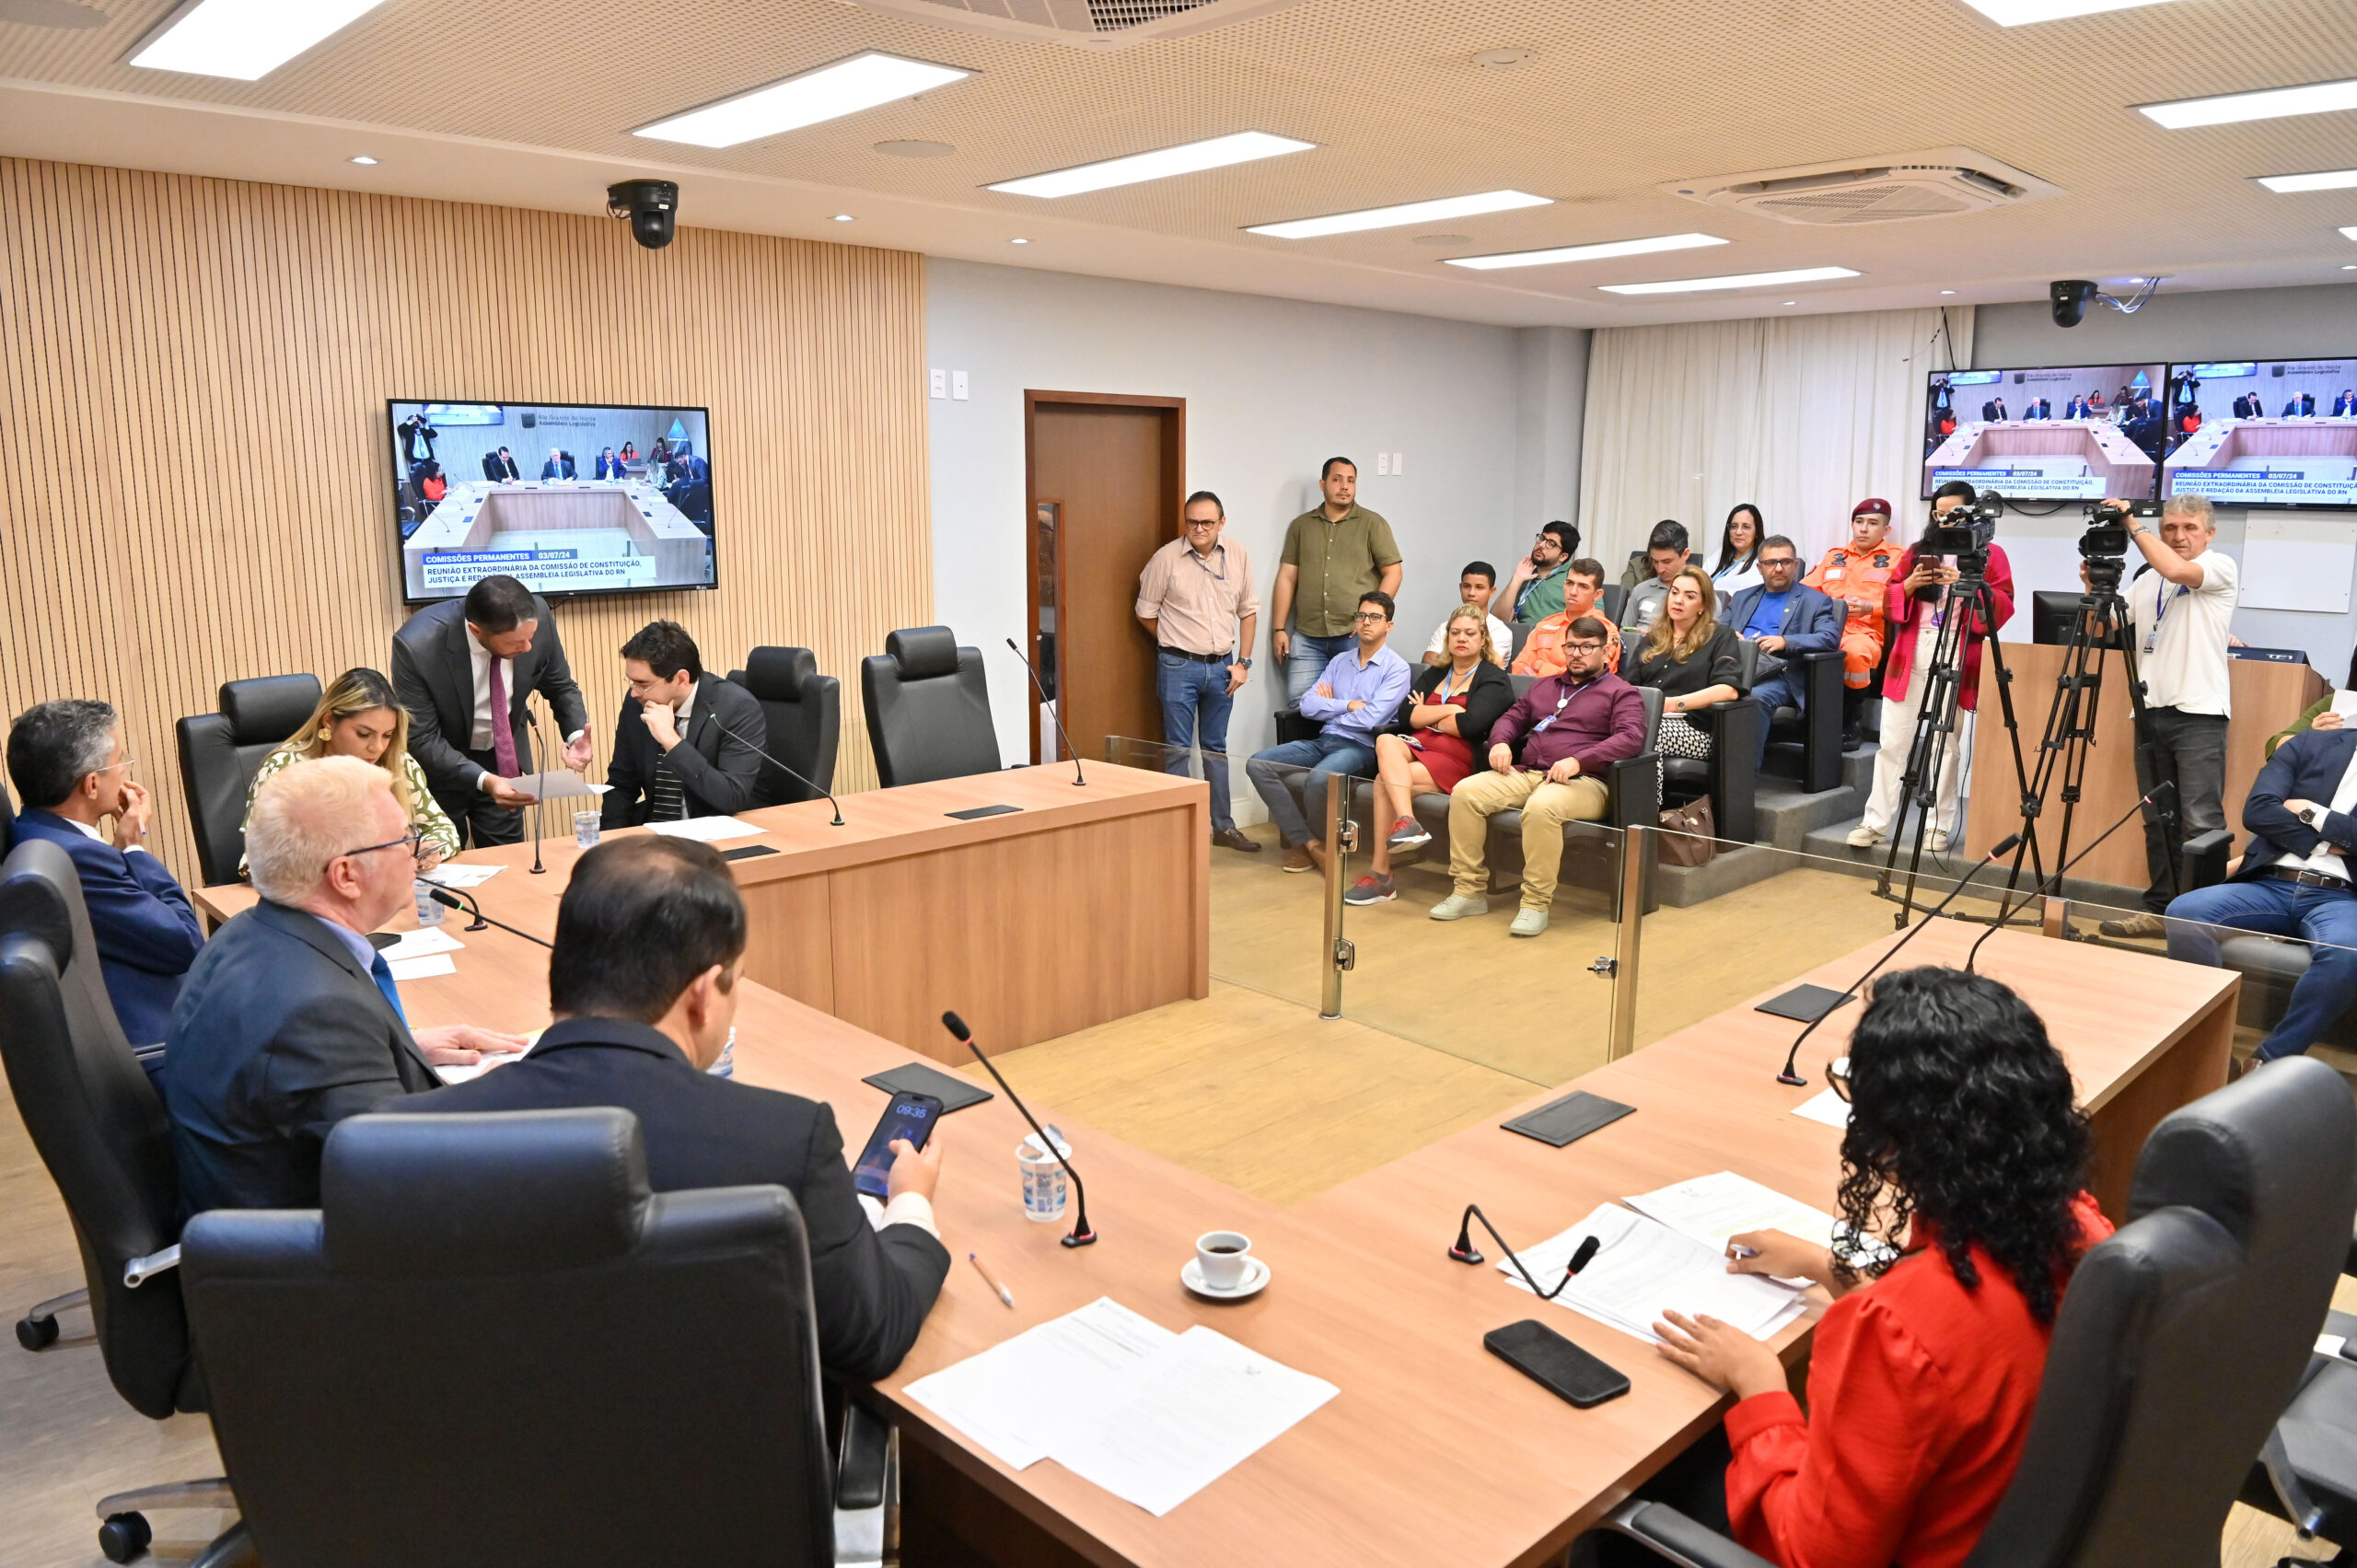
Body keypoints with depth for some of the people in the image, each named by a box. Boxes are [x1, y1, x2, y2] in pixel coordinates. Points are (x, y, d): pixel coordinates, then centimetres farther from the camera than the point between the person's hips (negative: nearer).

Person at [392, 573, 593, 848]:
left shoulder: (537, 616, -22)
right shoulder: (417, 646, -31)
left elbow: (560, 687, -4)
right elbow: (422, 739, -23)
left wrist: (575, 735, -23)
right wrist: (483, 781, -37)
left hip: (502, 756, 3)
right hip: (439, 768, -3)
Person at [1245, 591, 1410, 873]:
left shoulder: (1396, 668, -2)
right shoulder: (1340, 661, 16)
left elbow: (1370, 719, -16)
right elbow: (1307, 706, 5)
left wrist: (1329, 707, 0)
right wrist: (1348, 705, -4)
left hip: (1360, 747, -6)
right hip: (1323, 741, 6)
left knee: (1317, 779, -37)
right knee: (1257, 764, -14)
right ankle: (1306, 842, -12)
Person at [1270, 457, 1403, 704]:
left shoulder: (1373, 524, 4)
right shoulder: (1301, 526, 12)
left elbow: (1392, 573, 1)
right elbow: (1287, 578, 10)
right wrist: (1279, 629, 5)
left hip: (1355, 636, -2)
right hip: (1307, 637, 2)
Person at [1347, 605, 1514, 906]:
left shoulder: (1493, 680, 5)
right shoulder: (1433, 676, 24)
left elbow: (1469, 725, -13)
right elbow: (1406, 717, 8)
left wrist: (1427, 717, 1)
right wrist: (1448, 711, -3)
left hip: (1459, 760, -5)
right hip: (1418, 748, 6)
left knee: (1384, 781, -26)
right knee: (1386, 741, -30)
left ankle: (1380, 874, -25)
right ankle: (1406, 821, -43)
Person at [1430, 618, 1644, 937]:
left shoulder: (1622, 693, 8)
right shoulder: (1547, 686, 28)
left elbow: (1631, 738, -8)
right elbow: (1512, 717, 29)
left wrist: (1578, 760, -22)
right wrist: (1500, 741, 3)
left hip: (1582, 781, -6)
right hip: (1527, 774, 6)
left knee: (1541, 807, -40)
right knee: (1465, 792, -19)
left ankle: (1536, 904, -28)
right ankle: (1469, 891, -14)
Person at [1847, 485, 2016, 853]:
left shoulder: (1991, 555, 5)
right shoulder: (1916, 552, 15)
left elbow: (2003, 609, -4)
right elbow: (1890, 602, 12)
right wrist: (1909, 585, -7)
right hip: (1909, 656, 3)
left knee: (1947, 744, 1)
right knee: (1893, 742, 1)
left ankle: (1939, 827, 9)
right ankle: (1876, 822, 5)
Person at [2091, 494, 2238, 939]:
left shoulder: (2220, 568, 0)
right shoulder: (2147, 580, 18)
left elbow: (2177, 570, -21)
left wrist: (2132, 524, -12)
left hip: (2198, 713, -6)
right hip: (2151, 711, 6)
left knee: (2200, 822, -10)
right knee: (2158, 819, 9)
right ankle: (2161, 907, 16)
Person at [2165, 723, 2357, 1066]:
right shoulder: (2311, 743, 14)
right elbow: (2256, 810, 1)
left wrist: (2313, 814, -4)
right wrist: (2322, 844, -5)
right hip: (2270, 885, 2)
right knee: (2183, 913, -29)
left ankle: (2271, 1060, -21)